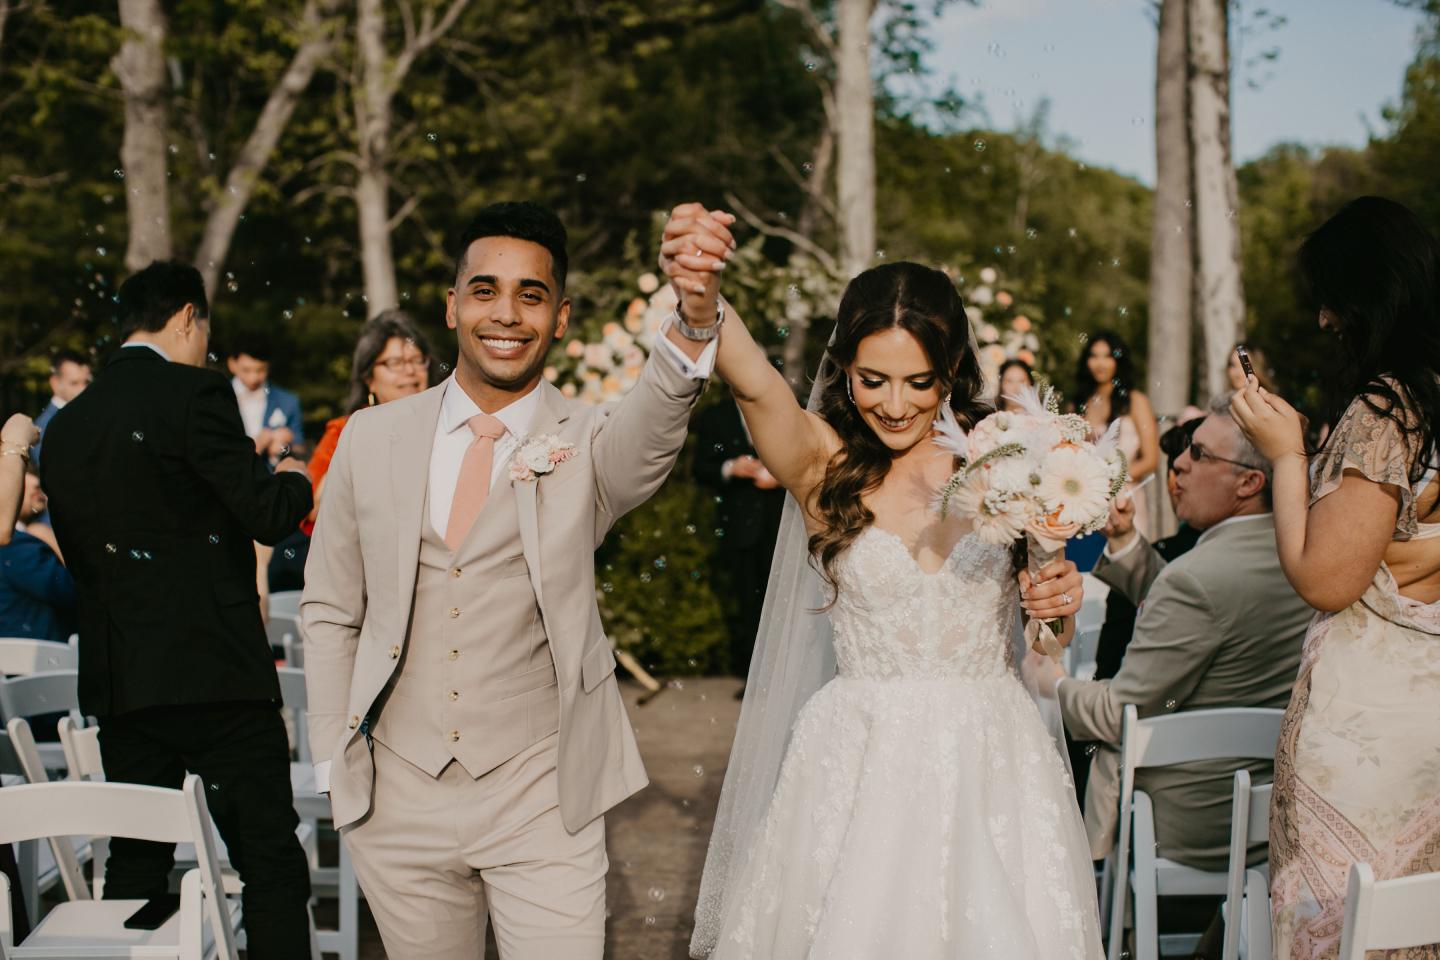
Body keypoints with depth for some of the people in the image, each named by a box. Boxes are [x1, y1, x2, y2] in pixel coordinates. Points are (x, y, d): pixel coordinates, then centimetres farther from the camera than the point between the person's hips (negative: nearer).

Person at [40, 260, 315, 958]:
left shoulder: (65, 425, 12)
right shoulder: (194, 394, -9)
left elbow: (78, 554, 16)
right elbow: (269, 516, -12)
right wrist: (294, 479, 8)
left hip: (116, 681, 7)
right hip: (213, 668, -7)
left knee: (135, 863, 13)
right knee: (271, 859, -2)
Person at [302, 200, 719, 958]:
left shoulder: (590, 444, -4)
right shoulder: (372, 439, 3)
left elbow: (652, 421, -28)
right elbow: (330, 611, 9)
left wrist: (694, 322, -49)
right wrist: (335, 765, 3)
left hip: (541, 799, -2)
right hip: (396, 799, 2)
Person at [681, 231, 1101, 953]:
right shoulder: (823, 462, -4)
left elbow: (1048, 637, 13)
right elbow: (754, 384, -28)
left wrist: (1060, 603, -10)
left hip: (990, 764, 2)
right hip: (861, 767, -2)